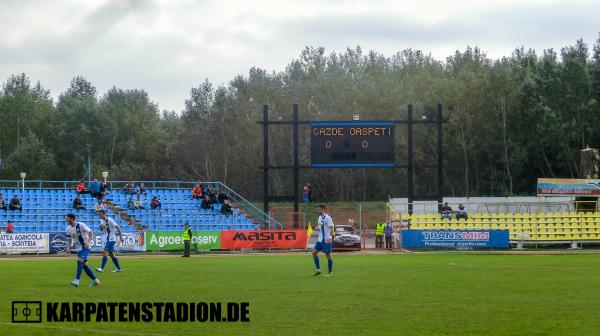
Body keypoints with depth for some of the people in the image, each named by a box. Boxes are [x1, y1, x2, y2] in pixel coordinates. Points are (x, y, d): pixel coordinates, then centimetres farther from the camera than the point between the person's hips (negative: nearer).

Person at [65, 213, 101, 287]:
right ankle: (95, 280, 15)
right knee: (84, 265, 5)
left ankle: (77, 280, -29)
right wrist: (68, 247, -2)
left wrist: (88, 242, -24)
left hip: (85, 247, -7)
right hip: (78, 248, 7)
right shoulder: (68, 229, 3)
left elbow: (90, 232, -12)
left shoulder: (80, 225, -15)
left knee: (79, 261, -23)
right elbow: (69, 239, 14)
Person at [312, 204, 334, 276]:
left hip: (326, 240, -9)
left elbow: (331, 228, -17)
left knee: (328, 255, -2)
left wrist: (329, 237, -26)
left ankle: (330, 272, 5)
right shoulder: (320, 217, 12)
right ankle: (318, 269, 11)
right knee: (314, 252, 3)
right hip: (320, 239, 9)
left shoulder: (327, 218, -14)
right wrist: (317, 228, 1)